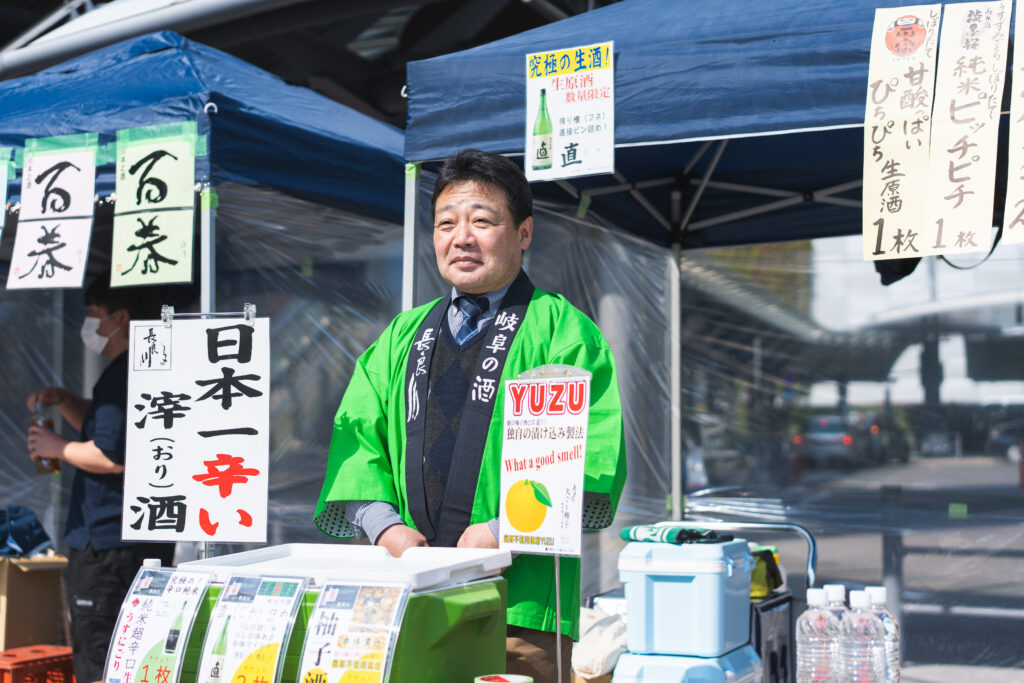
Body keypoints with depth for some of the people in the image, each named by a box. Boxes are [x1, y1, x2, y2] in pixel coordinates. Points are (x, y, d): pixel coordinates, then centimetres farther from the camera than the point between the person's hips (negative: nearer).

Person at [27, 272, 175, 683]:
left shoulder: (125, 372, -16)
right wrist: (62, 400, 15)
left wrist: (56, 447, -9)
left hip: (107, 544, -10)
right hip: (150, 541, 11)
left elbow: (111, 456, -24)